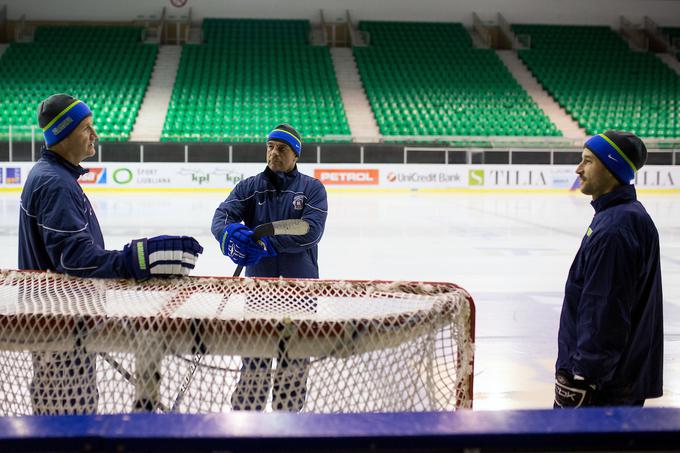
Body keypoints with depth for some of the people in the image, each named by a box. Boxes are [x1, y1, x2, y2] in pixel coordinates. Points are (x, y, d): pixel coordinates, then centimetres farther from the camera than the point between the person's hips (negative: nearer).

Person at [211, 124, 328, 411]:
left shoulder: (312, 189, 1)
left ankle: (287, 413, 22)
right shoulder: (249, 187, 6)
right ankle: (244, 411, 12)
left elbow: (311, 231, -14)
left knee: (295, 359, 7)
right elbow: (221, 217, -8)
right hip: (259, 283, 0)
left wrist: (267, 243, -26)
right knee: (255, 355, -1)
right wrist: (231, 233, -32)